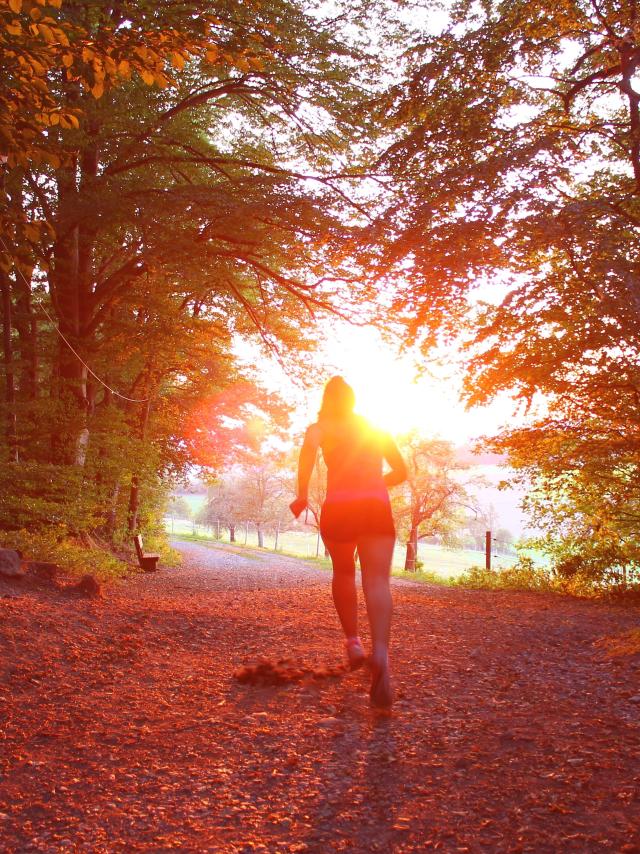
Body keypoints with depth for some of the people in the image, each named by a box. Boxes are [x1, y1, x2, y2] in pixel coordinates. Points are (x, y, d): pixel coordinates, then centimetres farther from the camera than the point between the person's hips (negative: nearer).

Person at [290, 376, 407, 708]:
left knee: (343, 574, 25)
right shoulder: (376, 429, 22)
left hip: (338, 507, -1)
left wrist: (302, 494, -8)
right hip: (377, 506, 1)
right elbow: (400, 471, 26)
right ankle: (380, 653, -35)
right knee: (377, 581, -13)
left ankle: (353, 641, 20)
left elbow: (309, 449, -13)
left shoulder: (320, 427, 12)